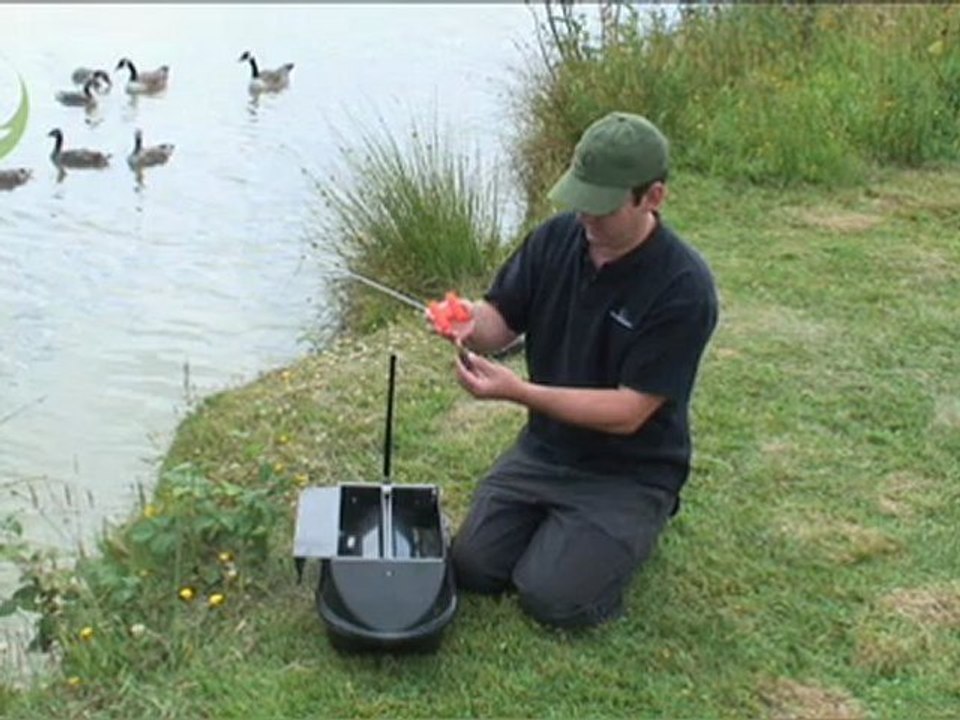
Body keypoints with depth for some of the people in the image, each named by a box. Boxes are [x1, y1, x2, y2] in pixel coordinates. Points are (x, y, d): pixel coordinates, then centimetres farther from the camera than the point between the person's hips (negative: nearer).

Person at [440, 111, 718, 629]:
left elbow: (628, 412, -25)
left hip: (629, 473, -5)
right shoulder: (557, 238, -8)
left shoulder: (684, 288, -24)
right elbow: (502, 319, 0)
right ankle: (559, 519, 21)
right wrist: (472, 324, -25)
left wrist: (517, 392, -33)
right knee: (473, 567, -5)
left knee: (552, 597, -16)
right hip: (543, 448, 5)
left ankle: (633, 529, 11)